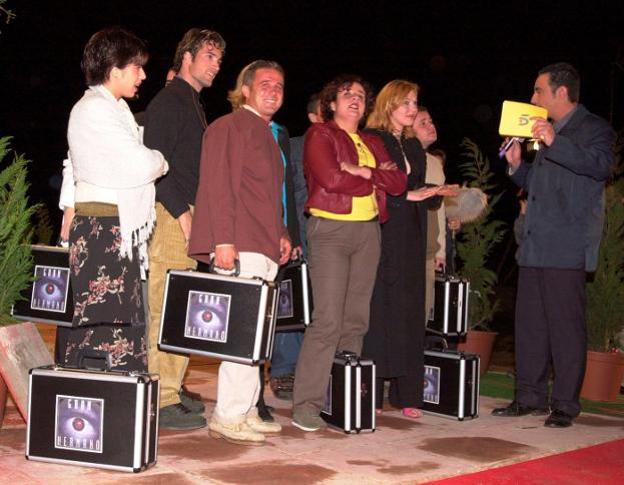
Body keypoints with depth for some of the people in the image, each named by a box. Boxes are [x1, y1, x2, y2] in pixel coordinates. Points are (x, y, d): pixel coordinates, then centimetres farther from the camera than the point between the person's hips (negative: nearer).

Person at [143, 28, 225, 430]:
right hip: (171, 216, -9)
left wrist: (193, 212, 16)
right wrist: (182, 212, -18)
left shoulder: (194, 103, 22)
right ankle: (163, 401, -7)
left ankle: (173, 388, 19)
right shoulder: (168, 101, -7)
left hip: (188, 215, 9)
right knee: (167, 310, -9)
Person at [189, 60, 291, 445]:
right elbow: (218, 186, -13)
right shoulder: (231, 127, -4)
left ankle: (245, 410, 18)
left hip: (264, 248, 9)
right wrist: (224, 240, -20)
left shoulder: (268, 135, 25)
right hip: (239, 247, -9)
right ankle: (228, 416, -6)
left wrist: (282, 234, 19)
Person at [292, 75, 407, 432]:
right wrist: (375, 179, 0)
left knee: (356, 320, 5)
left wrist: (362, 171, -7)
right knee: (328, 320, -13)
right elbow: (330, 178, -13)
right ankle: (306, 405, -9)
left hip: (368, 231, 6)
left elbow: (399, 182, 8)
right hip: (331, 229, -6)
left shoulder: (373, 143, 21)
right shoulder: (320, 135, 3)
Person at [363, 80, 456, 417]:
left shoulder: (414, 146, 20)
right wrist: (407, 195, -15)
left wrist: (436, 194, 1)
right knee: (378, 311, -6)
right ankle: (371, 395, 0)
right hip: (381, 236, -7)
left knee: (409, 313, 6)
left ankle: (406, 395, 11)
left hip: (411, 241, 7)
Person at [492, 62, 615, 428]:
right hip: (535, 246, 8)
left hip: (567, 247, -8)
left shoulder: (593, 128, -2)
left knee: (566, 326, -5)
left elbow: (603, 165, -22)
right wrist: (517, 164, 11)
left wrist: (555, 143, -30)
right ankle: (530, 397, 19)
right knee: (530, 324, 10)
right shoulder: (549, 132, 23)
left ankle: (566, 404, 2)